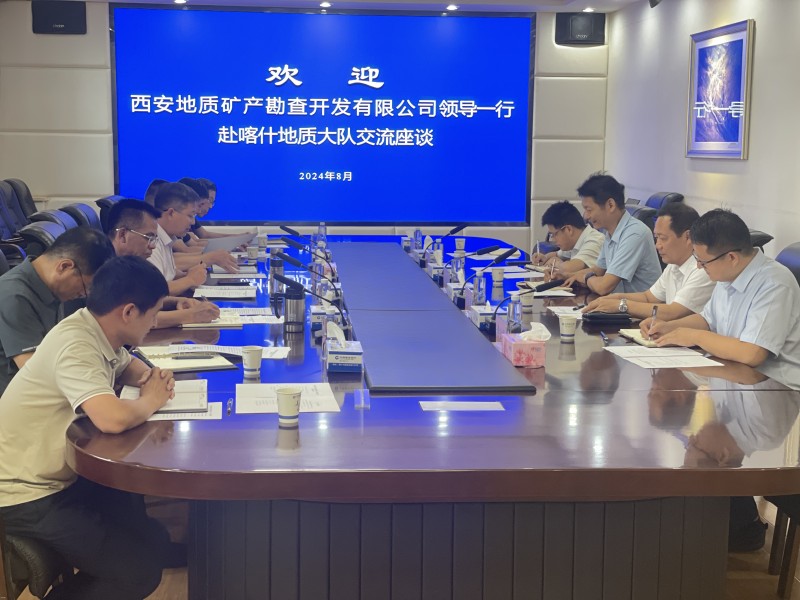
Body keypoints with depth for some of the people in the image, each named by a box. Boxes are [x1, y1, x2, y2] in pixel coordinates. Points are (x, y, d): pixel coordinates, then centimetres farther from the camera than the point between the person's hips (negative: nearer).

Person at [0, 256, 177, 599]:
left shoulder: (96, 333, 1)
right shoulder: (76, 344, -26)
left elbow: (127, 367, 24)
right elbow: (113, 419, -41)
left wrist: (152, 378, -1)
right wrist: (152, 399, -18)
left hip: (60, 478, 10)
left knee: (155, 540, 11)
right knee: (140, 569, -13)